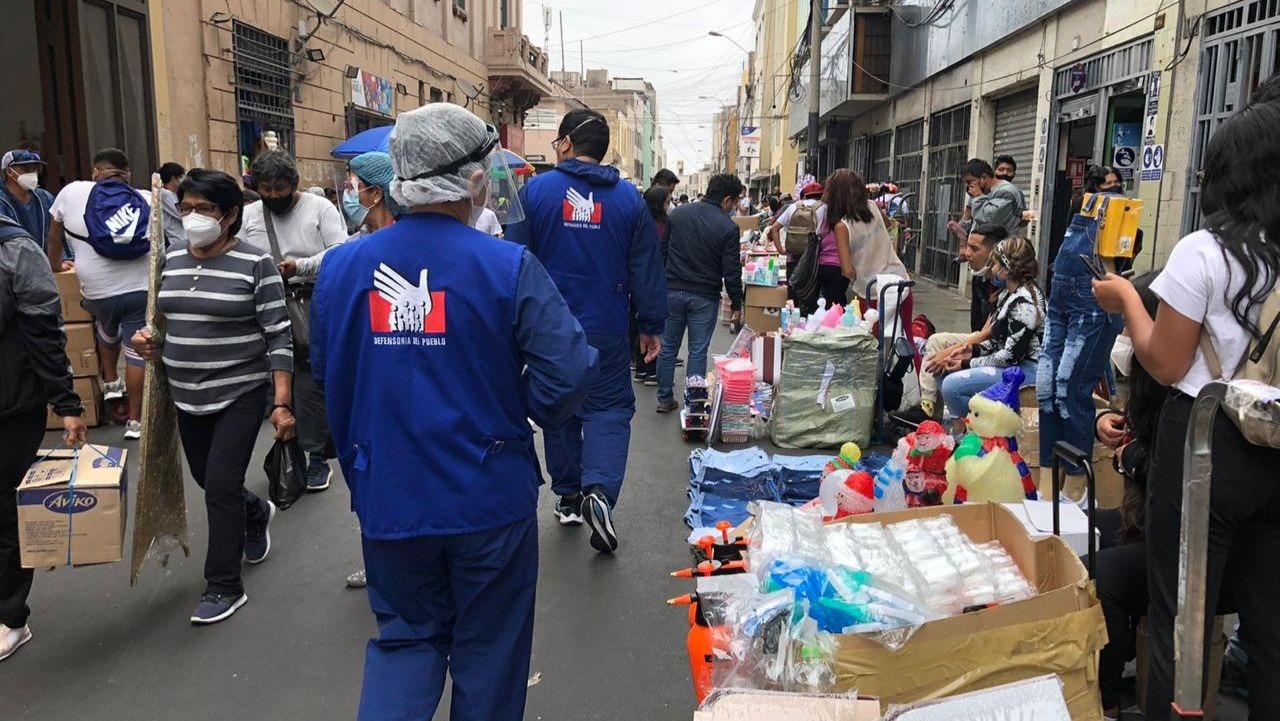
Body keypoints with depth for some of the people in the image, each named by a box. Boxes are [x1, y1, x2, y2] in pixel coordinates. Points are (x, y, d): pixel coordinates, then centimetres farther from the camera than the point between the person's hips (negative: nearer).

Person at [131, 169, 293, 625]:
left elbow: (278, 336, -12)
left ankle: (224, 587, 10)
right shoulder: (171, 260, 6)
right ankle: (256, 513, 50)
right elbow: (165, 320, 19)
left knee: (221, 486, -6)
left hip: (241, 392, -6)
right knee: (207, 480, 18)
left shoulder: (255, 264, -12)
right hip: (187, 395, 6)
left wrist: (282, 403, -17)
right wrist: (148, 340, -4)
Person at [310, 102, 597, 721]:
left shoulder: (340, 267, -4)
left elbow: (326, 378, 7)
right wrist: (528, 415, 2)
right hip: (490, 499, -3)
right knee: (488, 646, 18)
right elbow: (569, 370, -20)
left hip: (388, 500, 3)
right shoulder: (508, 267, -16)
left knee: (407, 635, 23)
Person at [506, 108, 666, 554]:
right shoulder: (629, 199, 0)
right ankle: (599, 489, -16)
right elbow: (647, 269, 2)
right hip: (607, 329, 0)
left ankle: (568, 496, 24)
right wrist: (652, 325, 10)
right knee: (609, 408, 6)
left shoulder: (534, 191, -5)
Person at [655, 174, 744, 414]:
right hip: (705, 297, -3)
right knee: (698, 351, 6)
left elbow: (662, 251, 8)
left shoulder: (678, 214, 2)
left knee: (668, 346, 14)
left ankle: (665, 399, 21)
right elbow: (731, 271, -10)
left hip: (672, 291, 4)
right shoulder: (728, 227, -11)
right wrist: (736, 304, 0)